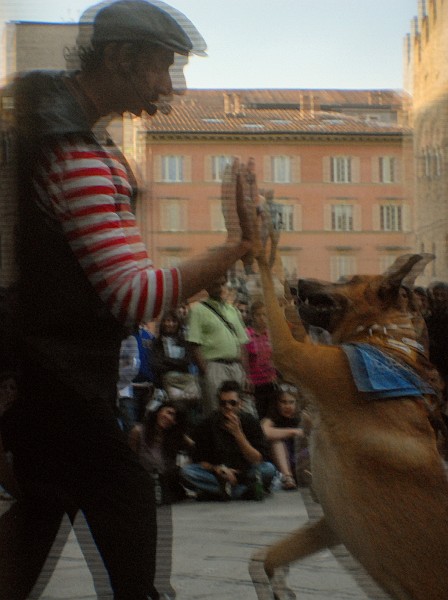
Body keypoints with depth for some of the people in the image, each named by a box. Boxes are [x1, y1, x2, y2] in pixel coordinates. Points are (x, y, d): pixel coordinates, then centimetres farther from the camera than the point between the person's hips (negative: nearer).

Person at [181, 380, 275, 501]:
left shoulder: (250, 422, -6)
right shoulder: (207, 424, -5)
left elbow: (258, 460, -14)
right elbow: (199, 460, -3)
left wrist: (238, 433, -22)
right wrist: (217, 469, -23)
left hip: (244, 474, -1)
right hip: (216, 475, 1)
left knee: (269, 469, -28)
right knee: (186, 471, -27)